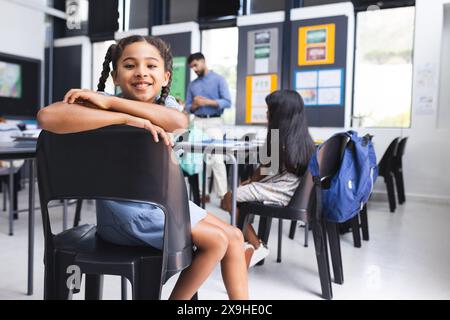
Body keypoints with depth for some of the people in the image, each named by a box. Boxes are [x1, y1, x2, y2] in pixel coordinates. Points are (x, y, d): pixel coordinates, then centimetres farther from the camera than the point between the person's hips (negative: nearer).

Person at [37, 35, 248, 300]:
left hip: (164, 200, 7)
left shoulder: (165, 103, 0)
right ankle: (179, 297, 10)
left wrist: (110, 102, -29)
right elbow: (47, 117, -35)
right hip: (126, 210, -7)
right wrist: (127, 118, -34)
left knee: (234, 236, 6)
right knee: (215, 241, -11)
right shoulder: (104, 103, -15)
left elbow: (179, 122, -26)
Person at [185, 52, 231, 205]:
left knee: (217, 159, -12)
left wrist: (207, 102, -15)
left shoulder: (218, 79, 3)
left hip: (214, 122, -4)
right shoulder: (192, 85, 17)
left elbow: (227, 102, -6)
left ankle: (223, 195, -9)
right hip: (197, 122, 5)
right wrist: (195, 105, -6)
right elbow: (188, 107, 16)